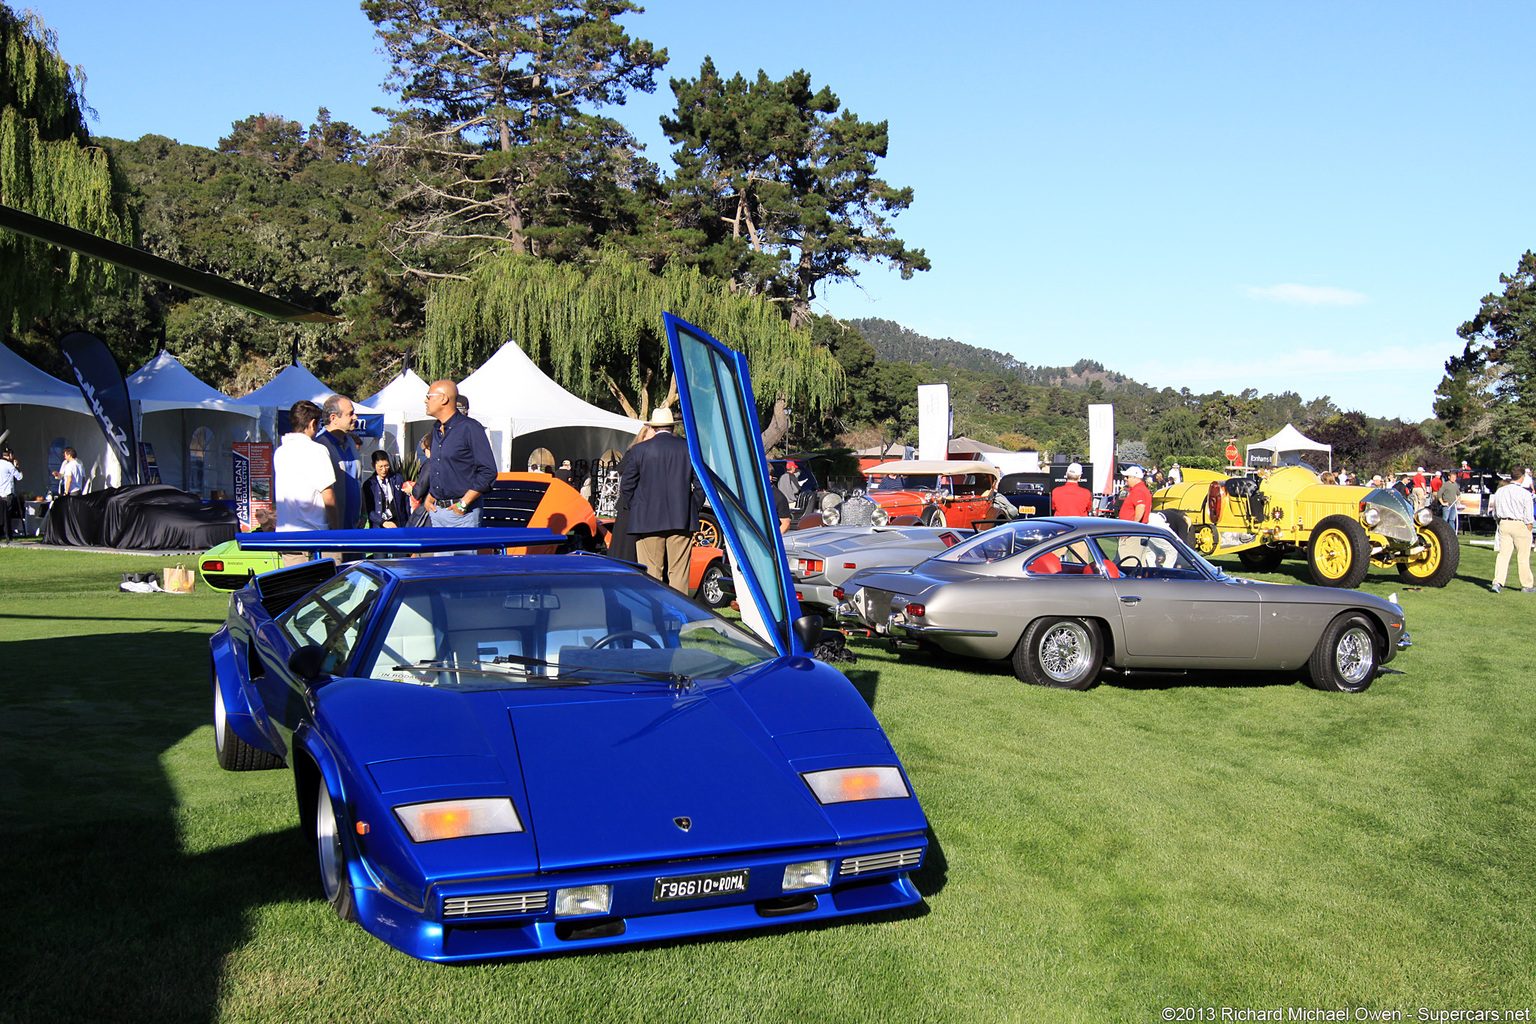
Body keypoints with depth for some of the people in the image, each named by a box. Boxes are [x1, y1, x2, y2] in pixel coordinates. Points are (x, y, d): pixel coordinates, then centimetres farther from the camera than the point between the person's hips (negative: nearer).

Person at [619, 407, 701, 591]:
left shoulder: (639, 450, 0)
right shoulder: (689, 448, 3)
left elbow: (626, 487, 3)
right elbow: (701, 484, 5)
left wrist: (635, 508, 16)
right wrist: (693, 508, 14)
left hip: (648, 520, -1)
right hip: (681, 520, 1)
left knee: (651, 574, 2)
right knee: (679, 573, 4)